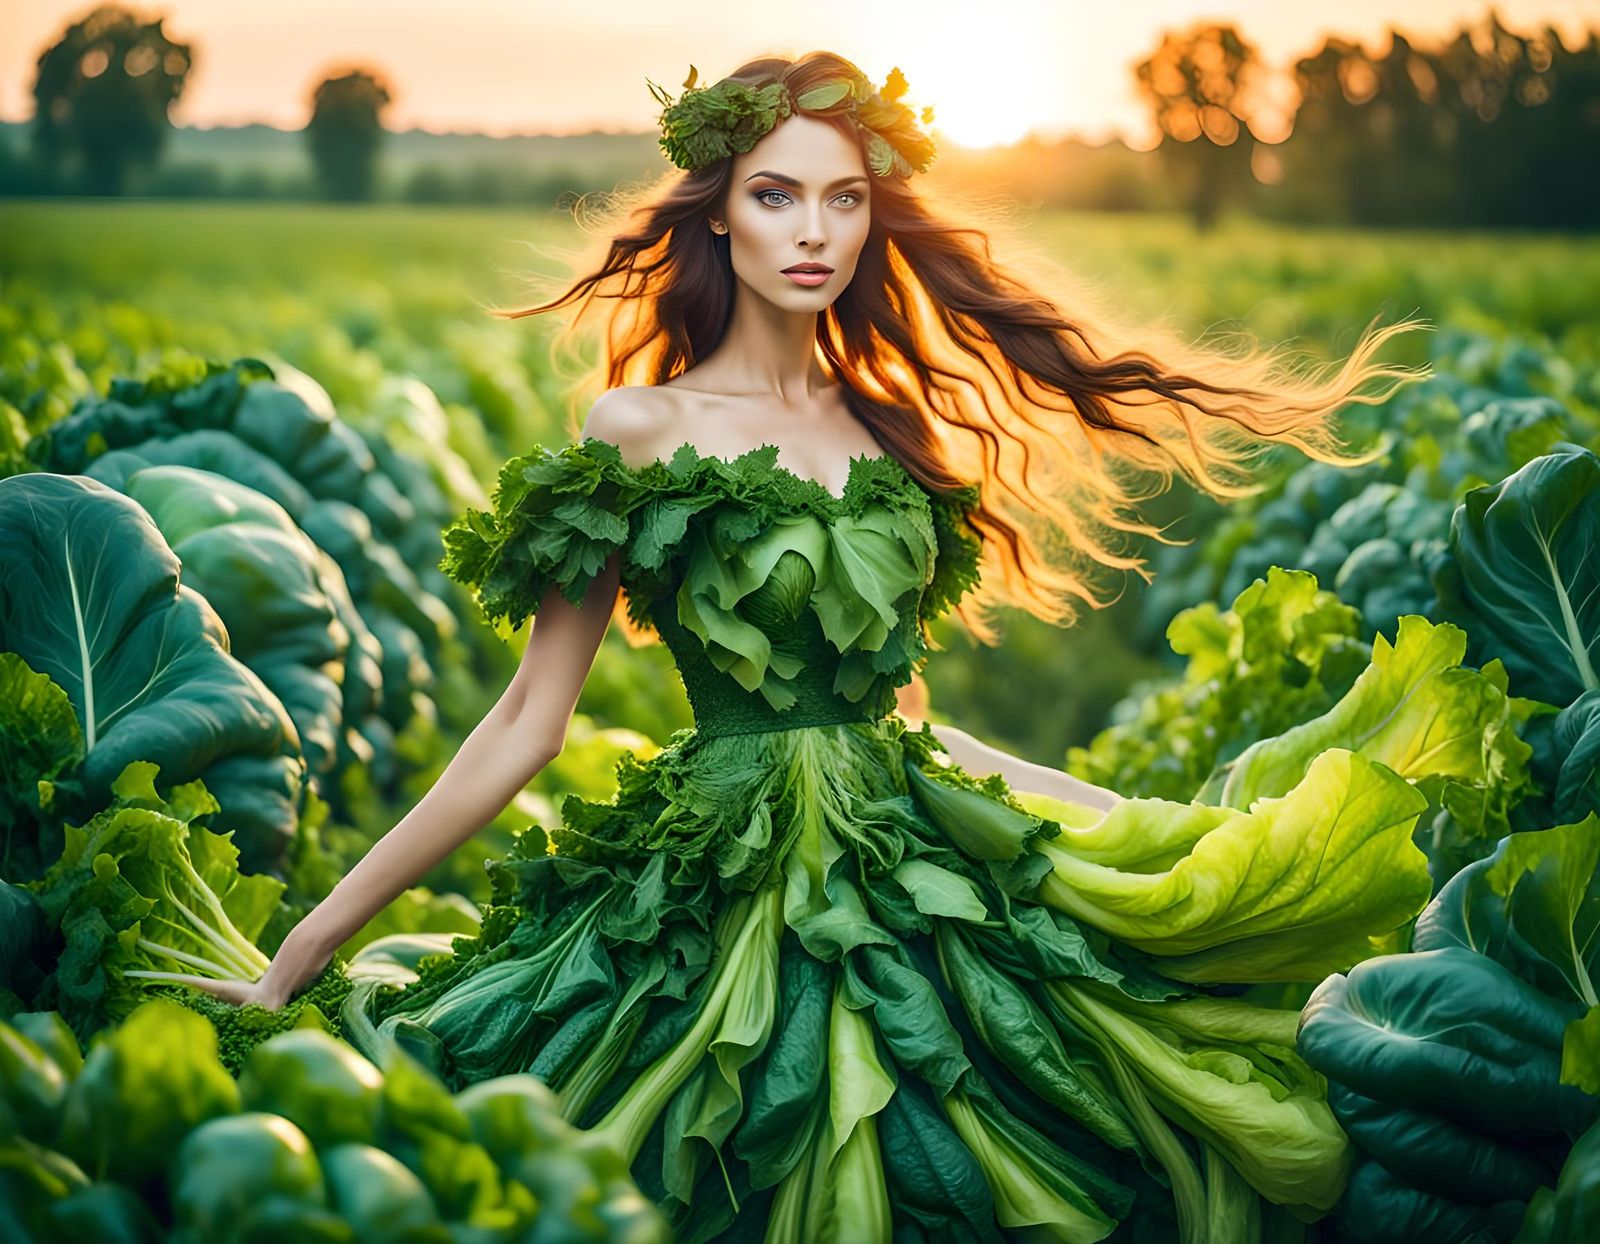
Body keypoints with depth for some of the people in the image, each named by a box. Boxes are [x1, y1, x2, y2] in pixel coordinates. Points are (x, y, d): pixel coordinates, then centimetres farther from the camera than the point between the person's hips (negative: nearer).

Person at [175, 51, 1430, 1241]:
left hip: (922, 875, 5)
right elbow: (527, 723, -5)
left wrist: (1136, 822, 18)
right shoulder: (641, 431, -5)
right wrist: (307, 947, -8)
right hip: (727, 900, -5)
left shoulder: (890, 428, 10)